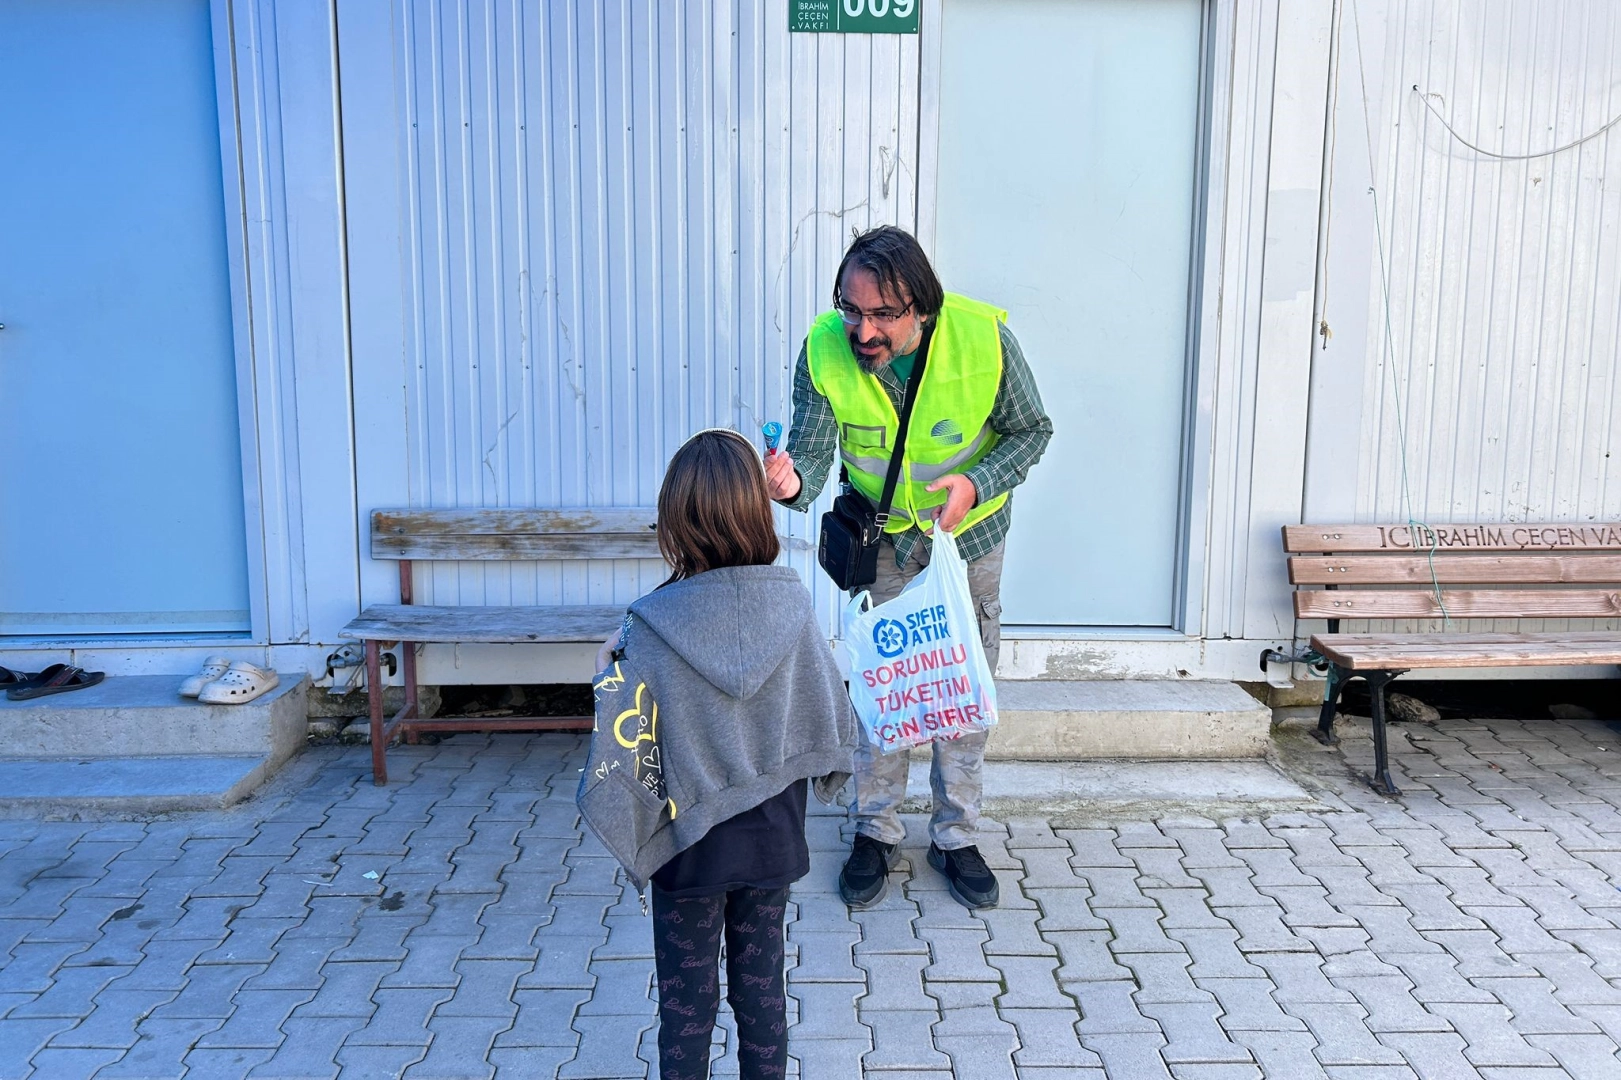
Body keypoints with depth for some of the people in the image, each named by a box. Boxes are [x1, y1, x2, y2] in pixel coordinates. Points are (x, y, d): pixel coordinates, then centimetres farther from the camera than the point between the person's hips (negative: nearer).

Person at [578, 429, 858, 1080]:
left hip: (689, 843, -3)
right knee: (762, 980, 20)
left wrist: (610, 674, -4)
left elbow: (623, 761, -18)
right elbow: (834, 720, -4)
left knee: (687, 992, 16)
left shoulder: (653, 625, -22)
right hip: (772, 837, 3)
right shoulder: (793, 604, -12)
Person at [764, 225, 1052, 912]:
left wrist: (978, 483, -29)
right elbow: (813, 452, -21)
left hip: (970, 528, 0)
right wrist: (792, 481, -45)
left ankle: (956, 837, 27)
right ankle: (876, 832, 27)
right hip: (882, 533, 1)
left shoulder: (984, 336, -27)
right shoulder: (825, 349, -25)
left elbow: (1031, 431, -12)